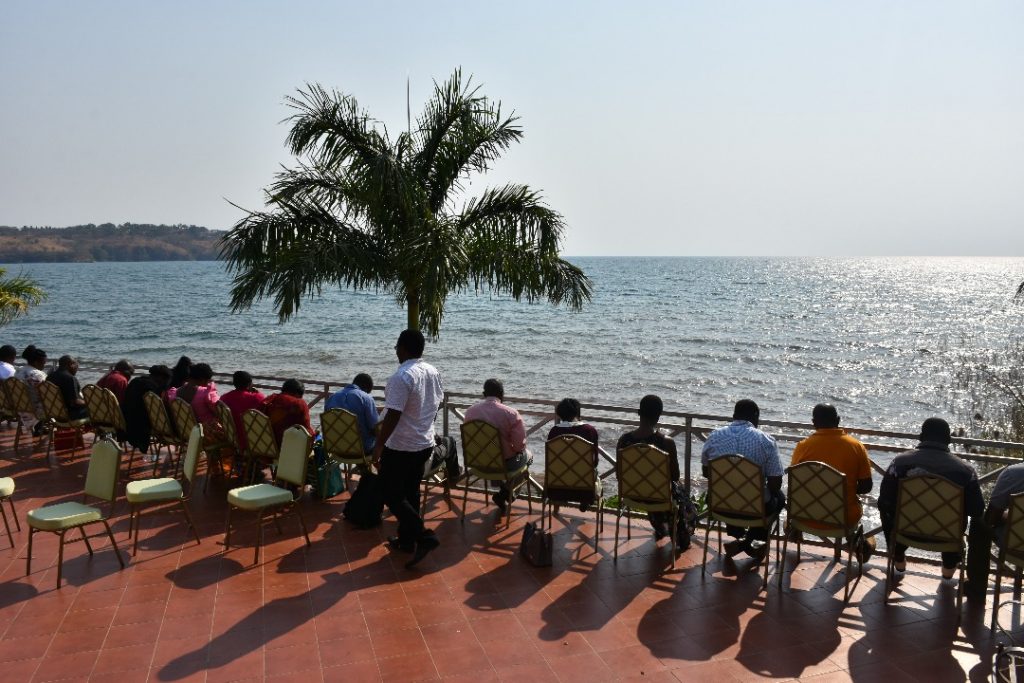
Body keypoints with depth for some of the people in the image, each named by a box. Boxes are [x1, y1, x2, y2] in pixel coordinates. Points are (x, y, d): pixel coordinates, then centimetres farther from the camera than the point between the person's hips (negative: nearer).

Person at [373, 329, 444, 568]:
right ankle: (406, 539, 27)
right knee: (410, 491, 18)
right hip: (425, 443, 8)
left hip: (401, 447, -8)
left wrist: (379, 444, -18)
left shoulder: (401, 377, -23)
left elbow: (393, 415, -25)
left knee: (392, 494, 3)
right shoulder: (433, 372, 3)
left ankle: (423, 535, -4)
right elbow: (438, 403, 15)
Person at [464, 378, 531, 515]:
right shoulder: (511, 413, -21)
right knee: (528, 456, 28)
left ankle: (504, 490, 31)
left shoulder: (470, 411, -7)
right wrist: (512, 448, 3)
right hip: (506, 463, -4)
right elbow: (520, 445, -20)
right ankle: (504, 493, 18)